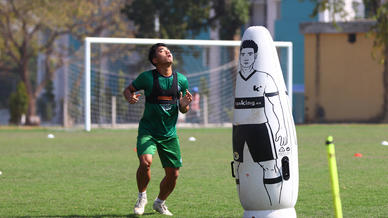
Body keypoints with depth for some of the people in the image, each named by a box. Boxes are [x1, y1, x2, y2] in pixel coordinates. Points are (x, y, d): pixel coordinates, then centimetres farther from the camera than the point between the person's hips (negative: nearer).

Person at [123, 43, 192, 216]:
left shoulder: (181, 80, 2)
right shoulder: (147, 77, -7)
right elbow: (128, 90, 8)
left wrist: (184, 104, -11)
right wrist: (130, 97, -15)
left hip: (170, 134, 3)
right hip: (148, 131, -3)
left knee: (173, 174, 2)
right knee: (145, 161, -27)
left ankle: (160, 202, 31)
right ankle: (142, 197, 0)